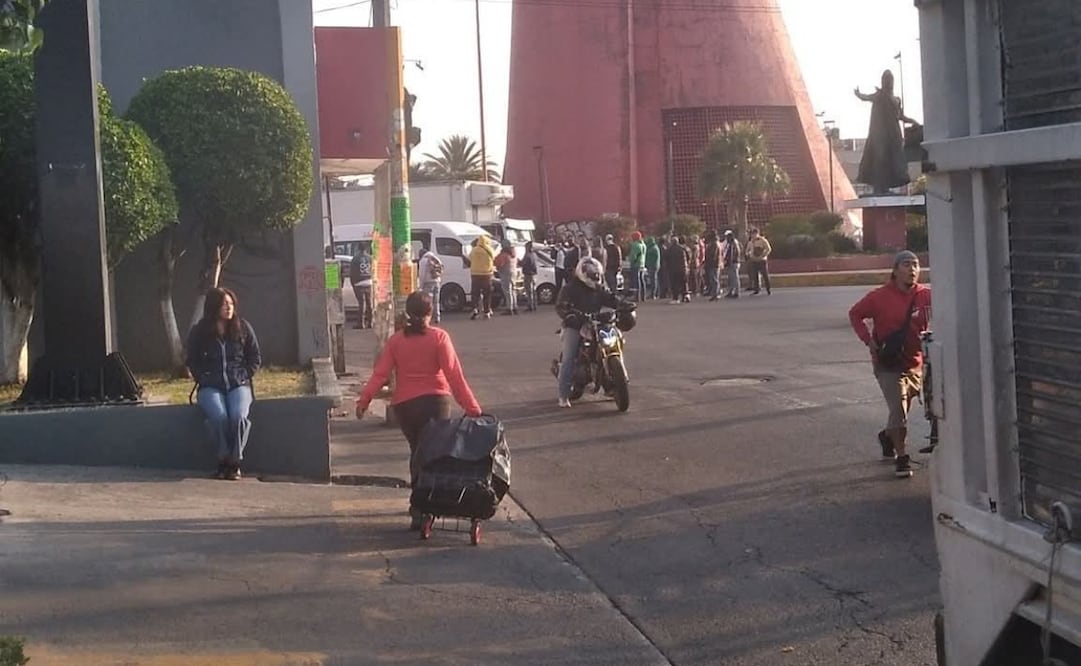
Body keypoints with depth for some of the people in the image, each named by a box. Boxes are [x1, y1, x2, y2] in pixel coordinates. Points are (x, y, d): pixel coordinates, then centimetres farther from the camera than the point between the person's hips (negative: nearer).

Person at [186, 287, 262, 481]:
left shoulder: (243, 327, 9)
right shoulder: (198, 332, 6)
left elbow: (255, 358, 14)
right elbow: (192, 363, 13)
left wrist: (243, 377, 1)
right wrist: (204, 379, -1)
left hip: (238, 385, 1)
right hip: (210, 387, -1)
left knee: (238, 416, -32)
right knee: (219, 417, -33)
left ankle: (235, 462, -15)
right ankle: (223, 459, -14)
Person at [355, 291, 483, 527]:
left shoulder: (396, 340, 2)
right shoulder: (438, 337, -6)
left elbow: (380, 373, -7)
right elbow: (454, 374, -12)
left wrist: (364, 399, -6)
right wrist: (472, 407, -13)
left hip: (404, 405, 3)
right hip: (435, 401, -3)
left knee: (418, 452, 18)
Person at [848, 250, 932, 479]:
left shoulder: (925, 295, -5)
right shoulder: (880, 296, -9)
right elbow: (855, 315, 1)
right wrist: (869, 340, -10)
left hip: (915, 363, 4)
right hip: (889, 364, -3)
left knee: (902, 409, 17)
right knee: (898, 409, -12)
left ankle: (888, 436, 49)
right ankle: (902, 458, 0)